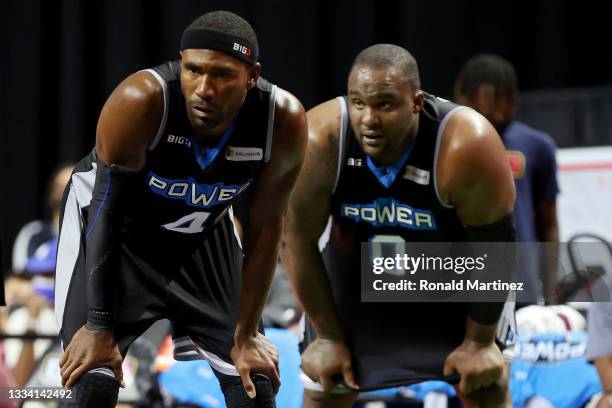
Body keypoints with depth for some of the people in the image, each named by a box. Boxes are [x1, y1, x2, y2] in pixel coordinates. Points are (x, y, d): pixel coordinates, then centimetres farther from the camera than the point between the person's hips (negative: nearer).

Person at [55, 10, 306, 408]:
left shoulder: (284, 120, -27)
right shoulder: (142, 100, -36)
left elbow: (266, 229, -13)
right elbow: (108, 211, -25)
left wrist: (245, 334, -8)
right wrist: (99, 326, -21)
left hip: (202, 231, 3)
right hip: (117, 227, -3)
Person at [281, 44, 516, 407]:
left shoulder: (468, 148, -36)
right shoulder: (319, 140, -31)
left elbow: (493, 246, -21)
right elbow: (298, 240, -17)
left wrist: (479, 342, -12)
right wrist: (328, 336, -9)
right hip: (354, 264, 1)